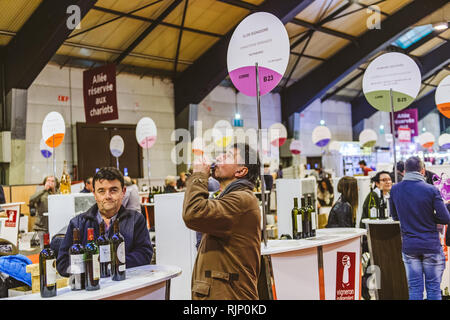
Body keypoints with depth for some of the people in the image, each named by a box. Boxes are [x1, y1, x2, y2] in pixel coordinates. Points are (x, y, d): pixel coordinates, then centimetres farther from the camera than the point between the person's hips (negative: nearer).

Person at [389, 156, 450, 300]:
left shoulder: (395, 190, -1)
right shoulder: (431, 190, -10)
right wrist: (429, 217, 7)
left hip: (409, 246, 2)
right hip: (431, 245, -2)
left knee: (414, 288, 7)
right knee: (433, 287, 7)